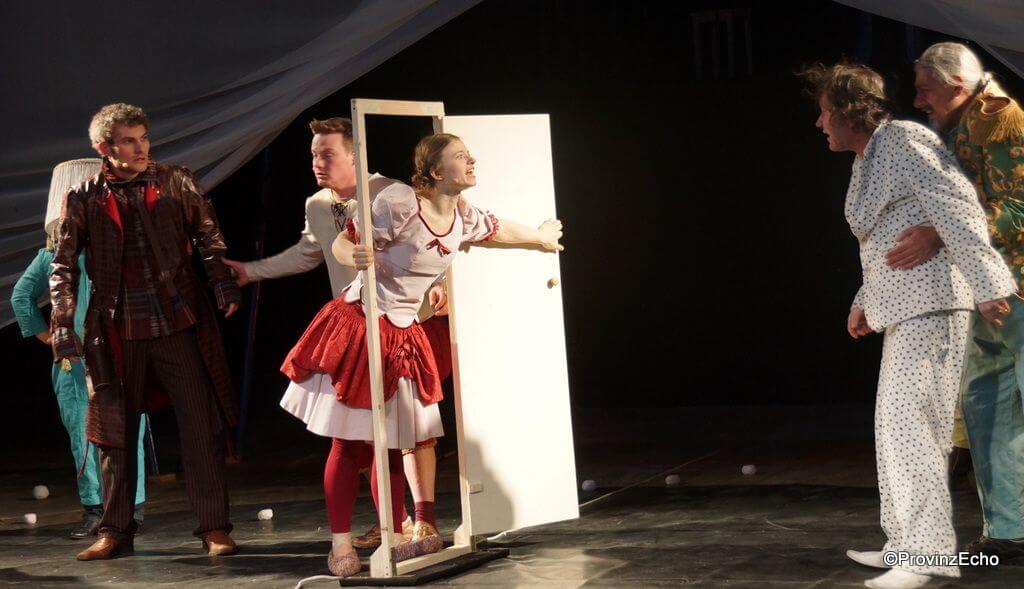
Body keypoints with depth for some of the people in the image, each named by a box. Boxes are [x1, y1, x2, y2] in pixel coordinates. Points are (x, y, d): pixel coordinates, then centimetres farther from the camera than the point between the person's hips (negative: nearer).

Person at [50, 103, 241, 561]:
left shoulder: (176, 184, 5)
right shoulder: (84, 200, 4)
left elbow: (208, 236, 11)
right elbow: (63, 266, 7)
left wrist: (223, 281, -5)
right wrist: (62, 324, -2)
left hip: (179, 322, 0)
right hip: (116, 330, 0)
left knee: (201, 426, -1)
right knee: (115, 432, 6)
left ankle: (214, 527, 5)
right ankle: (115, 531, 17)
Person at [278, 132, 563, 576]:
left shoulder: (464, 218, 2)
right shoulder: (397, 202, -19)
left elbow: (498, 230, 25)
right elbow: (342, 244, -15)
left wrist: (540, 238, 41)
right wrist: (355, 257, -38)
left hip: (403, 335, 6)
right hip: (358, 327, -6)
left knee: (392, 443, 9)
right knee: (348, 444, -2)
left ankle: (394, 540, 17)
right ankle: (340, 546, 4)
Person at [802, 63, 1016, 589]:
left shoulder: (902, 140, -11)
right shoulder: (868, 161, 20)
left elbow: (958, 209, -18)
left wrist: (986, 286, -22)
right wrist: (865, 302, 26)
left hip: (930, 300, -11)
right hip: (904, 308, 11)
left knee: (907, 421, -14)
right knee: (896, 424, 13)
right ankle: (906, 544, 20)